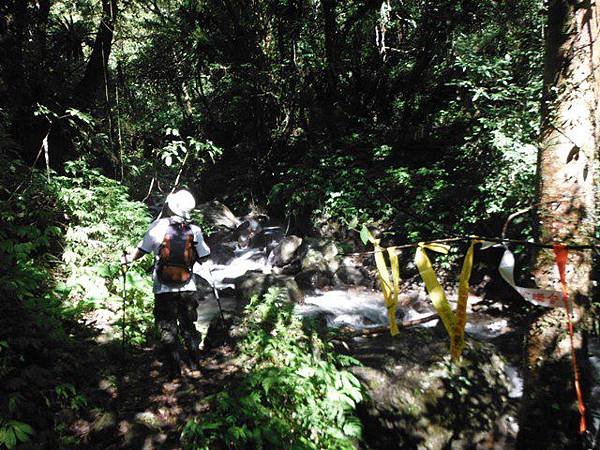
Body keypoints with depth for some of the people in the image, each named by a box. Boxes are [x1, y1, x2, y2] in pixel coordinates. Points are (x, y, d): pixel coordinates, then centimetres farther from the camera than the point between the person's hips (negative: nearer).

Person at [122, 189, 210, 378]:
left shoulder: (158, 226, -11)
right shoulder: (195, 230, -7)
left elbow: (142, 250, -3)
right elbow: (203, 257, 1)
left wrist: (128, 259, 17)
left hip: (164, 290, -2)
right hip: (188, 288, 2)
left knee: (168, 330, 10)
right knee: (189, 327, 19)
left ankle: (175, 372, 14)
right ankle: (195, 366, 27)